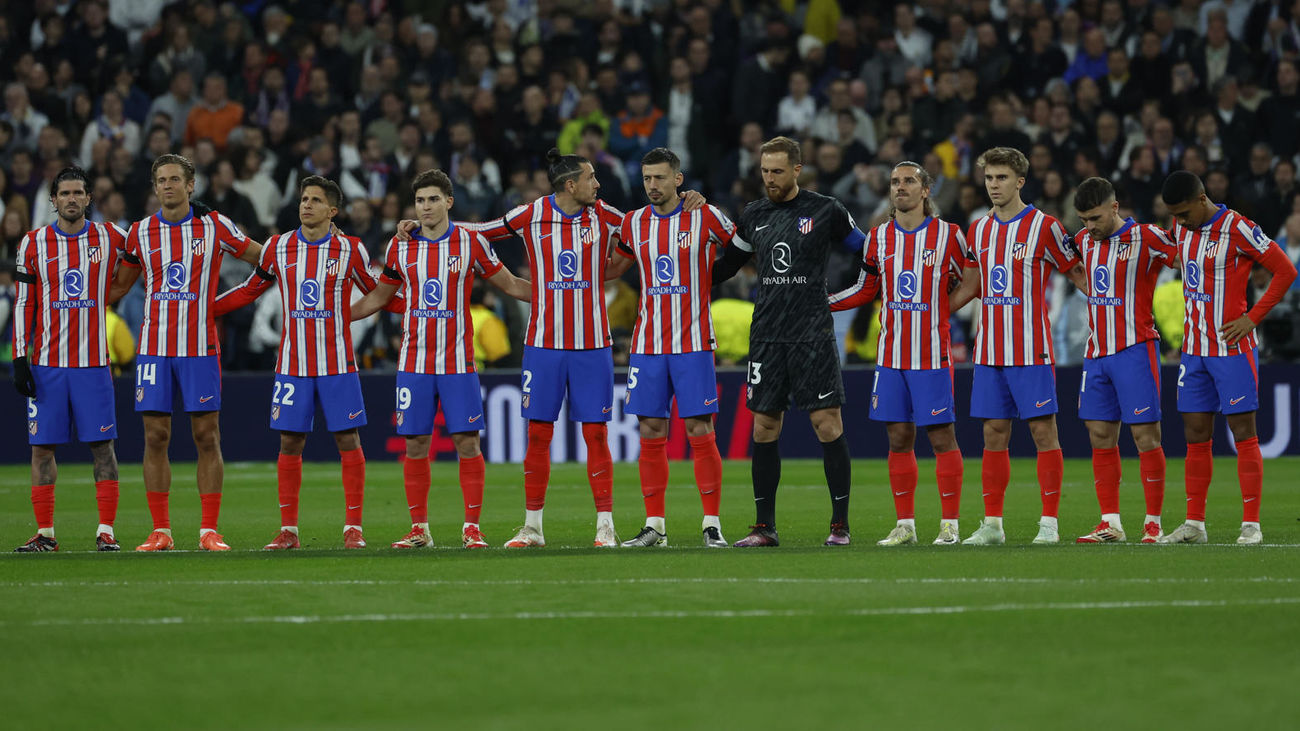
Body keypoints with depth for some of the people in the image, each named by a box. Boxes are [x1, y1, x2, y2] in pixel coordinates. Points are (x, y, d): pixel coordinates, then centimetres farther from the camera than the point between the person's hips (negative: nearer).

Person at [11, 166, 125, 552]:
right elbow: (24, 305, 5)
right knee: (42, 447, 1)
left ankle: (106, 531, 0)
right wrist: (20, 358, 0)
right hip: (47, 362, 1)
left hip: (93, 362, -1)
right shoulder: (34, 243, 4)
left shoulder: (110, 237, 3)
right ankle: (45, 533, 7)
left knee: (102, 445, -3)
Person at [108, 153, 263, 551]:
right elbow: (119, 286, 18)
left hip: (200, 348, -2)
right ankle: (160, 531, 5)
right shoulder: (141, 232, 7)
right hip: (153, 348, 2)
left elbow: (263, 256, 12)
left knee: (207, 437, -3)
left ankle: (209, 531, 1)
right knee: (155, 437, 0)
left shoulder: (214, 226, 1)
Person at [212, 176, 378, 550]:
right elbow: (250, 290, 17)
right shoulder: (277, 248, 4)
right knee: (290, 442, 1)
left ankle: (353, 528, 2)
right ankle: (288, 530, 6)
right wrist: (203, 309, 14)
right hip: (293, 363, 2)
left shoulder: (350, 250, -1)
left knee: (348, 441, -3)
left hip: (338, 363, -2)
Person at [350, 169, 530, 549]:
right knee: (415, 444, 2)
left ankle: (471, 528, 0)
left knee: (467, 442, -6)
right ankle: (419, 529, 10)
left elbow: (510, 285, 9)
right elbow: (380, 295, 18)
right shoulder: (401, 245, 6)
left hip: (457, 361, -2)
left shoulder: (471, 243, 0)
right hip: (413, 361, 2)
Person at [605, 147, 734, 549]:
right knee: (651, 433, 2)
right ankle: (654, 526, 8)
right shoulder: (634, 223, 8)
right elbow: (616, 266, 24)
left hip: (693, 343, -4)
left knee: (700, 432, -6)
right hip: (647, 345, 4)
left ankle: (712, 525, -2)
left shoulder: (705, 217, -3)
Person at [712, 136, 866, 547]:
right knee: (764, 428, 3)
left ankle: (840, 525, -2)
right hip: (767, 335, 4)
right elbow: (727, 265, 23)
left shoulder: (825, 212, -2)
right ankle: (764, 527, 9)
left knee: (827, 424, -8)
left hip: (812, 333, -4)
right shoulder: (754, 216, 12)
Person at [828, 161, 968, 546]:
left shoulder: (948, 235, -2)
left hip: (933, 355, -4)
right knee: (898, 438, 5)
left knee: (942, 437, -3)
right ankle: (905, 525, 11)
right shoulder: (878, 237, 8)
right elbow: (866, 289, 17)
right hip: (890, 355, 4)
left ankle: (950, 525, 2)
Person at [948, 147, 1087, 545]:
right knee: (994, 434, 6)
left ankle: (1049, 523, -2)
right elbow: (969, 286, 21)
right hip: (989, 352, 5)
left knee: (1043, 431, -4)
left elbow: (1077, 273, 2)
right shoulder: (979, 229, 12)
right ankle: (992, 524, 9)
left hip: (1031, 351, -5)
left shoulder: (1043, 226, -4)